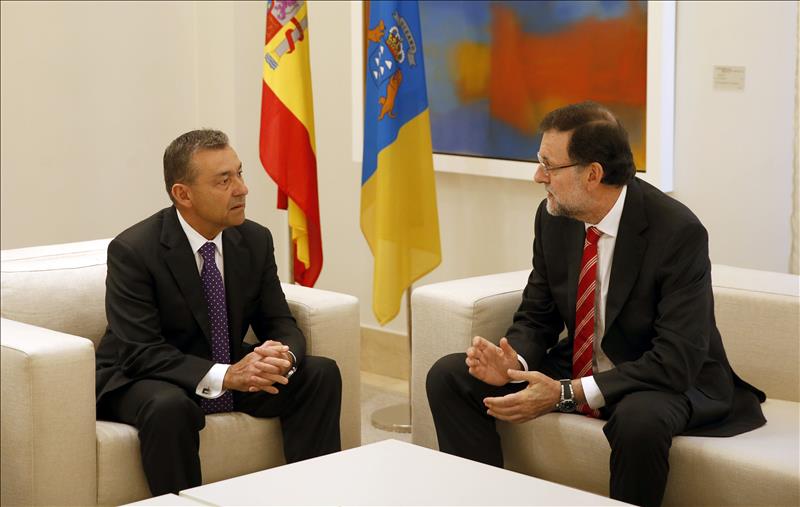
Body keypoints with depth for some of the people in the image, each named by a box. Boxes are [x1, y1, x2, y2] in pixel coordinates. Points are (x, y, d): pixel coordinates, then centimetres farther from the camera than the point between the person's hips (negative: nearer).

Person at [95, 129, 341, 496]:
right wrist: (224, 376, -36)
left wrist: (283, 356, -26)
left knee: (322, 374, -12)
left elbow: (280, 324, 0)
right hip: (145, 380, -5)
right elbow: (141, 352, -25)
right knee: (169, 407, -38)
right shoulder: (133, 251, -20)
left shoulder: (255, 240, -4)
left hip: (233, 371, 6)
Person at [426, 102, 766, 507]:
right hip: (577, 368, 6)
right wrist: (514, 361, -20)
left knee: (640, 419, -40)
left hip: (670, 382, -6)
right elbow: (536, 317, 5)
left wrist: (566, 394, -31)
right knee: (448, 376, -6)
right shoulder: (554, 217, -5)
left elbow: (676, 361, -27)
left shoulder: (678, 231, -24)